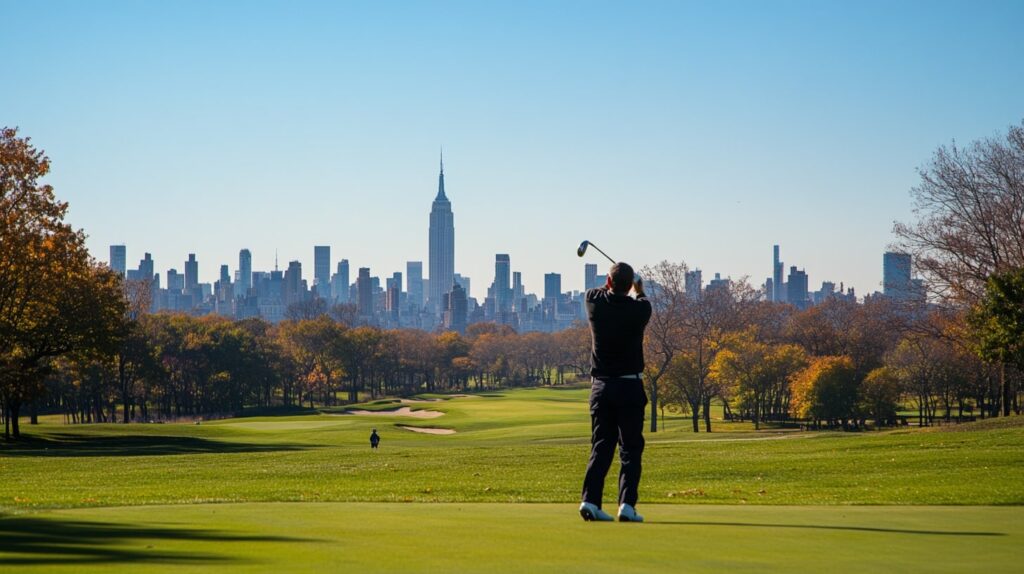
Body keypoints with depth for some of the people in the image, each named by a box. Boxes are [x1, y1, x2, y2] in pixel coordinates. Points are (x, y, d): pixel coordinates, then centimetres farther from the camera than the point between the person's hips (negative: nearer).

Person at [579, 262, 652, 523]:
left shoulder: (595, 303, -4)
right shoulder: (639, 309, -9)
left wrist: (612, 284, 41)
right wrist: (640, 292, 38)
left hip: (600, 386, 3)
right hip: (629, 387, -3)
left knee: (601, 447, 8)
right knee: (630, 449, 1)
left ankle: (590, 500, -5)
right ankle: (626, 504, -11)